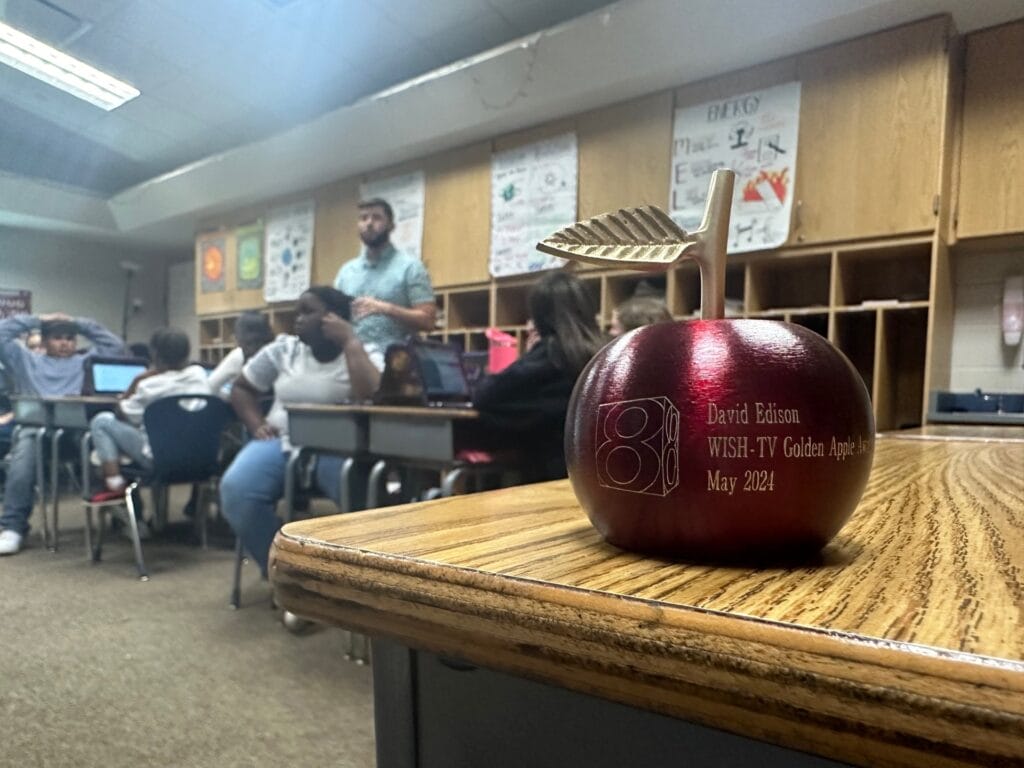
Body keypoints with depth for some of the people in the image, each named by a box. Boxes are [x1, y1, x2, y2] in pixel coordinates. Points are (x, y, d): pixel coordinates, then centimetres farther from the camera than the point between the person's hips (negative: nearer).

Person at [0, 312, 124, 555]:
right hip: (36, 427, 0)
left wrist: (81, 323, 23)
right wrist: (36, 320, 20)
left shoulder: (85, 362, 29)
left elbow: (116, 345, 22)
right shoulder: (26, 360, 28)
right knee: (24, 450, -36)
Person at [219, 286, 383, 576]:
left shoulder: (366, 354, 2)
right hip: (282, 441, 4)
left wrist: (350, 340, -12)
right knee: (234, 489, -26)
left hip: (337, 447, -3)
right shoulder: (283, 349, 13)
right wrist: (256, 425, 4)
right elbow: (241, 388, 23)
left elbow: (372, 397, -20)